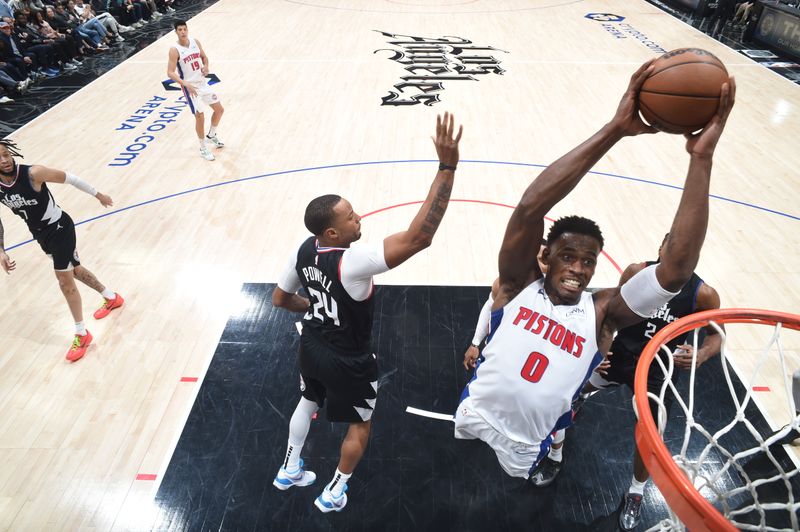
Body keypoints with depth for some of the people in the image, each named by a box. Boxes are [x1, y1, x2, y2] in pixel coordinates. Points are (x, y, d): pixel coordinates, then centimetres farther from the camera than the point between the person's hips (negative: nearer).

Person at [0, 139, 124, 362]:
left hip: (59, 227, -6)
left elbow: (70, 178, -14)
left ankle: (81, 334, 7)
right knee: (73, 269, 21)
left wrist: (97, 195, -3)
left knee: (65, 279, -6)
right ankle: (111, 297, 45)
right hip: (40, 233, 6)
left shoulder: (33, 173, -27)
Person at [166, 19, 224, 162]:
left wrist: (206, 66, -6)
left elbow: (204, 57, 16)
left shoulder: (196, 42, 0)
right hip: (190, 87, -6)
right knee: (200, 116, -10)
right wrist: (185, 84, -31)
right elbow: (170, 73, -19)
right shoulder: (175, 50, -16)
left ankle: (211, 135, 36)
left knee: (219, 109, 12)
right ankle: (203, 148, 9)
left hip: (203, 84, 6)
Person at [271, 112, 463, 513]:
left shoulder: (304, 250, -14)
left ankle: (289, 471, 53)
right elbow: (419, 237, -49)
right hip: (349, 361, -7)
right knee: (360, 425, 21)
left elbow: (280, 299, 1)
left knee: (308, 402, 33)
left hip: (311, 347, 7)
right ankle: (334, 494, 39)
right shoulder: (352, 262, -38)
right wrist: (447, 167, -51)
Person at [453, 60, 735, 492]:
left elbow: (676, 269, -32)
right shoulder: (519, 286, -21)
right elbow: (529, 207, -38)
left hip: (527, 447, 0)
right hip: (475, 416, 1)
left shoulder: (601, 311, -17)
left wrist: (701, 157, -38)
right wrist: (614, 129, -44)